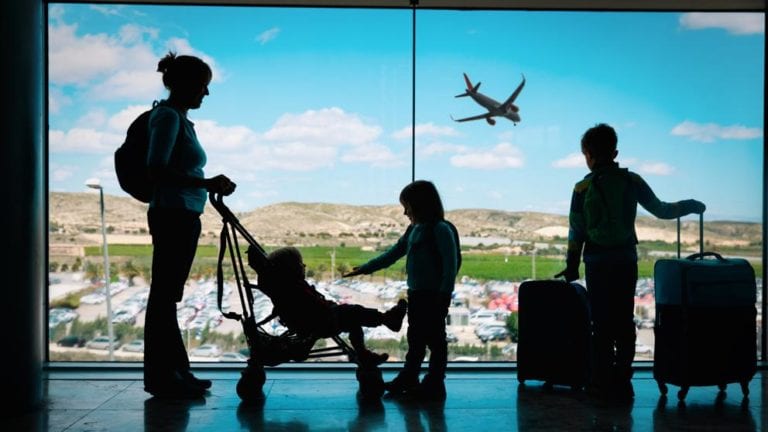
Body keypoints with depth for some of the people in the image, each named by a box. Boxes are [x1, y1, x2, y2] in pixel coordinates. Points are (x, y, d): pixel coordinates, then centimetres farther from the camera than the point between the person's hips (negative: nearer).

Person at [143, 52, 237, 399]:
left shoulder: (179, 117, 17)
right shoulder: (168, 116, -11)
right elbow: (156, 170, -21)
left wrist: (211, 187, 15)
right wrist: (205, 184, -22)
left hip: (183, 216, 10)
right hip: (172, 215, -10)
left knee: (168, 295, 13)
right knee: (164, 295, -3)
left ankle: (174, 371, 21)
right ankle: (161, 376, 4)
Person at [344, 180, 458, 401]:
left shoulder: (440, 230, -13)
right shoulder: (413, 230, 13)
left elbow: (450, 264, -17)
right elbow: (393, 254, 18)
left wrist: (444, 295, -21)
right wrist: (364, 269, 16)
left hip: (434, 296, -8)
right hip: (416, 293, 8)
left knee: (435, 340, 1)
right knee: (415, 340, 17)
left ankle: (434, 386, 9)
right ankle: (408, 379, 27)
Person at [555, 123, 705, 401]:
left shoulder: (583, 188, -6)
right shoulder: (632, 181, 0)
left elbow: (576, 232, -3)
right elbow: (661, 210, 5)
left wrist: (571, 266, 7)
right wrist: (690, 206, 23)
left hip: (598, 263, -2)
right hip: (627, 261, 2)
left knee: (601, 323, 5)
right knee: (624, 322, 9)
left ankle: (603, 383, 6)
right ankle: (622, 383, 13)